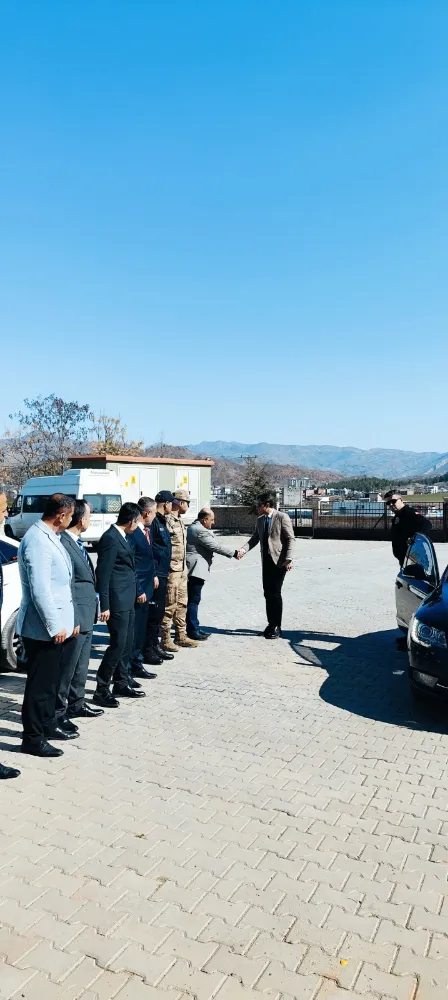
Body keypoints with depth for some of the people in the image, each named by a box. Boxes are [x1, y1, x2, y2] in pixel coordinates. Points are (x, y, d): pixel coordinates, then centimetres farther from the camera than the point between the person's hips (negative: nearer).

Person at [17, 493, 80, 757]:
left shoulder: (51, 537, 10)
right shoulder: (37, 540, -20)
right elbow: (40, 589, -24)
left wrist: (70, 620, 15)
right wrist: (54, 626, -19)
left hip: (60, 626, 9)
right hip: (44, 629, -9)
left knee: (52, 680, 20)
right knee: (40, 683, 3)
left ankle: (48, 725, 35)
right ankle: (33, 738, 16)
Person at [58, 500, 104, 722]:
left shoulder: (77, 542, 11)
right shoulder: (63, 543, -21)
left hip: (86, 615, 10)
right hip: (75, 617, -10)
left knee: (81, 664, 20)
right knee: (67, 666, 2)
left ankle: (76, 704, 34)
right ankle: (58, 711, 14)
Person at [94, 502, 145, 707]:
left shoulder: (121, 536, 13)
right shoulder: (110, 538, -15)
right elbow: (103, 574, -17)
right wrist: (105, 605, -18)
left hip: (127, 600, 10)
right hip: (117, 601, -10)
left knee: (127, 643, 14)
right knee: (118, 643, -6)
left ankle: (122, 683, 26)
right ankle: (101, 689, 4)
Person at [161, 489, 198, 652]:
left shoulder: (179, 521, 15)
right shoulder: (167, 521, -15)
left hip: (182, 569, 9)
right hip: (172, 570, -9)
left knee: (182, 603, 15)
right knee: (169, 605, -3)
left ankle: (181, 635, 25)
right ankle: (165, 639, 6)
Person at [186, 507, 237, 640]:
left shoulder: (193, 527, 16)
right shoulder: (200, 531, -17)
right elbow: (216, 546, -16)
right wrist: (234, 553, -9)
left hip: (193, 569, 11)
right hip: (196, 569, -11)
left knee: (193, 600, 14)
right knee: (194, 600, -6)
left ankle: (193, 628, 22)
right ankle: (193, 631, -1)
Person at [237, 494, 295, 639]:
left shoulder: (282, 517, -7)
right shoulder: (260, 520, 13)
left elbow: (290, 539, -9)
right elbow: (254, 539, 11)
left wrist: (288, 559, -18)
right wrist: (243, 550, -7)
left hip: (279, 561, -6)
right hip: (266, 561, 6)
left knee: (275, 593, -7)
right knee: (267, 593, 8)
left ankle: (277, 627, 3)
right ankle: (271, 624, 19)